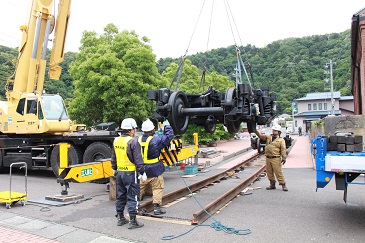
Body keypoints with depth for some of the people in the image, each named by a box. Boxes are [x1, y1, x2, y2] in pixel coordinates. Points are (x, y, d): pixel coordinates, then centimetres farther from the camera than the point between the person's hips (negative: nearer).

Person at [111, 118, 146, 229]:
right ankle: (133, 221, 7)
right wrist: (142, 172, -9)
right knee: (132, 197, 1)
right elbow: (138, 160, -16)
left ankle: (120, 218, 30)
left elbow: (113, 158, 17)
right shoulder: (133, 142, -16)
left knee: (120, 196, 18)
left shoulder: (116, 141, 7)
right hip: (130, 173, -7)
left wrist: (114, 169, 27)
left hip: (119, 173, 8)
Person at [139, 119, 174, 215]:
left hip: (142, 169, 6)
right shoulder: (156, 140, -17)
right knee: (158, 188, 6)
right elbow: (169, 136, -8)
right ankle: (157, 207, 7)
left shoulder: (139, 140, 0)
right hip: (154, 170, -6)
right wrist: (167, 126, 5)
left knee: (140, 188, 18)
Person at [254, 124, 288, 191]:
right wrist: (255, 130, -3)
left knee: (278, 172, -6)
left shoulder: (281, 140, 0)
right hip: (268, 158, 5)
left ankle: (283, 184, 5)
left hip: (276, 159, -5)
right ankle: (272, 184, 23)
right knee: (269, 173, 11)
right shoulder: (268, 137, 13)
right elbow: (260, 136, 11)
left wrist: (284, 157, -18)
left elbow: (283, 149, -8)